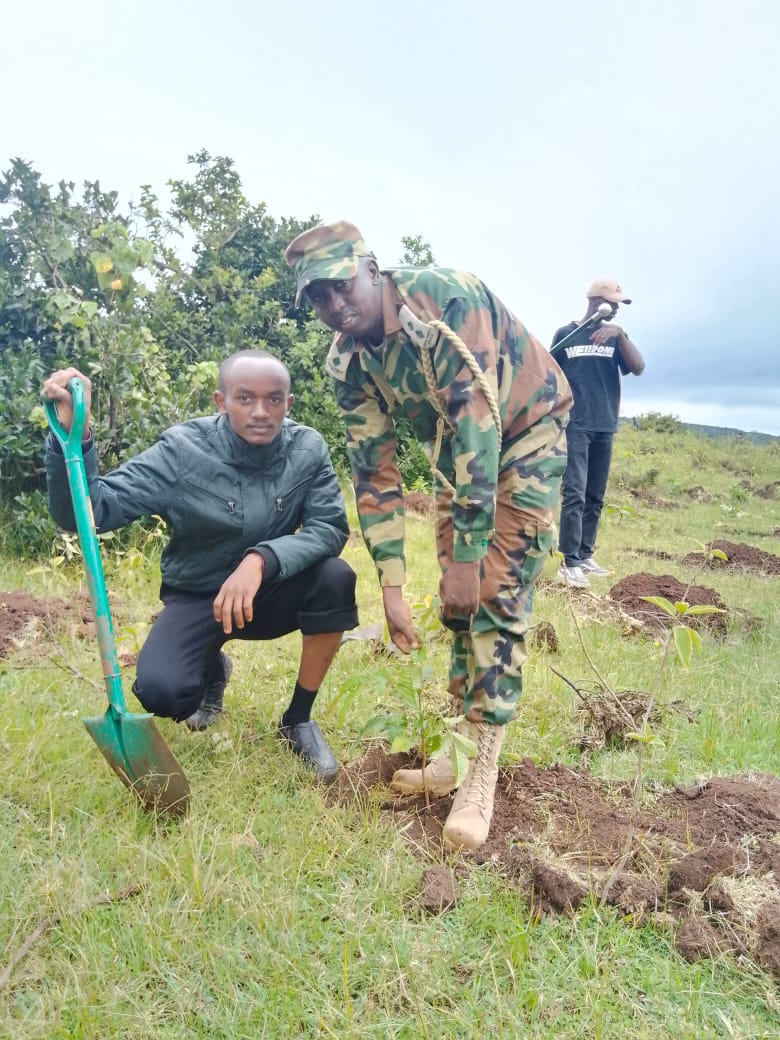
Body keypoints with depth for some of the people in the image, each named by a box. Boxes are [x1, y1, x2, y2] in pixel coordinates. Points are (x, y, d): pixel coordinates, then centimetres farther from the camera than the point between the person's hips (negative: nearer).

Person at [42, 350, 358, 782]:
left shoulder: (307, 449, -13)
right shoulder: (182, 451, -20)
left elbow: (330, 528, -20)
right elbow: (87, 511, -22)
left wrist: (261, 560, -37)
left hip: (269, 592, 2)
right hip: (197, 597, -1)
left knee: (335, 577, -27)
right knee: (161, 692, -26)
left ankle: (298, 719, -5)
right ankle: (212, 668, 16)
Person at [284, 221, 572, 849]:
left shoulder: (444, 296, -30)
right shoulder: (347, 363, -11)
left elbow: (478, 418, -35)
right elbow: (374, 470, -9)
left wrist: (466, 553, -36)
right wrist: (391, 587, -13)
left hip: (526, 429, -5)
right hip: (456, 448, 6)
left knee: (494, 593, -13)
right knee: (456, 601, 2)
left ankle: (482, 772, -4)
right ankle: (465, 745, 17)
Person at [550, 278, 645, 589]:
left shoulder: (614, 335, 11)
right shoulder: (565, 334, 4)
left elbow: (638, 368, -3)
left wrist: (619, 334, -15)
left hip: (605, 427, 4)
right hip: (574, 425, -4)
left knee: (595, 497, 8)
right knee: (574, 494, -12)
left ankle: (585, 556, 16)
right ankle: (569, 563, -12)